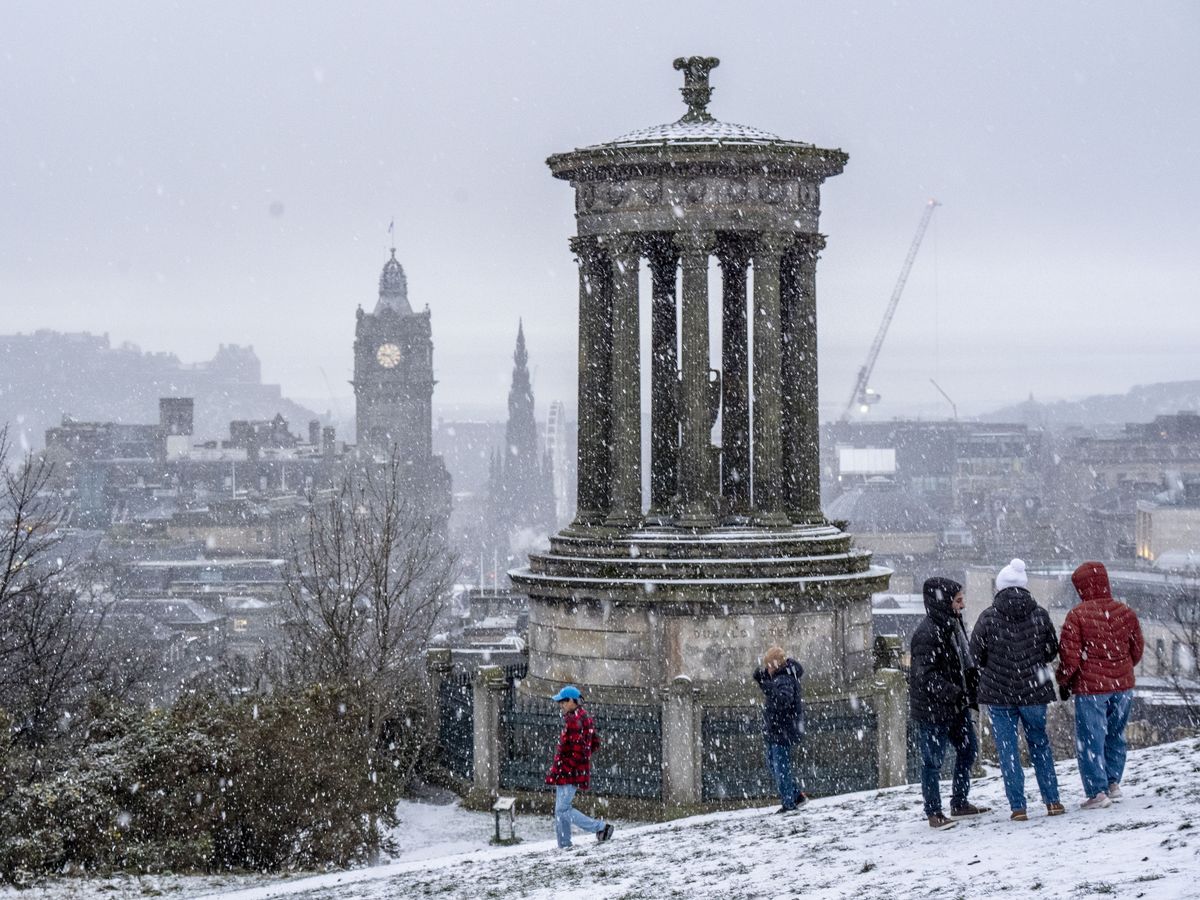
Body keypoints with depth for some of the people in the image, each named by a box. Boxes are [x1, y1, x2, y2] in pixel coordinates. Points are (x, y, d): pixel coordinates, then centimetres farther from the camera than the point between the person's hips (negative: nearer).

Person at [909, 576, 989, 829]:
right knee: (933, 760, 0)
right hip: (932, 709, -10)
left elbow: (964, 662, 19)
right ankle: (934, 813, 10)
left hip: (956, 706, 10)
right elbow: (927, 677, -25)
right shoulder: (927, 634, -22)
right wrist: (957, 694, -25)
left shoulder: (953, 624, 7)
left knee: (968, 749, 18)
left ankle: (960, 803, 32)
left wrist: (970, 692, 9)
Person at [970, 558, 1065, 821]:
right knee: (1039, 743, 17)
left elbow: (976, 655, -4)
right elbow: (1052, 651, 6)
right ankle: (1052, 801, 17)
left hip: (998, 692, -2)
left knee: (1008, 750, 5)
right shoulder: (1039, 614, -4)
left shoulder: (988, 617, -10)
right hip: (1034, 691, 2)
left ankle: (1018, 807, 4)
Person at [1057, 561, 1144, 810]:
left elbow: (1069, 656, -12)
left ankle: (1097, 792, 1)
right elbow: (1137, 650, 11)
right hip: (1122, 686, 5)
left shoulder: (1077, 615, -14)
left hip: (1090, 688, -5)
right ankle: (1113, 782, 26)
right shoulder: (1126, 613, 2)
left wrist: (1064, 682, 3)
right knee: (1115, 735, 21)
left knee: (1090, 741, 2)